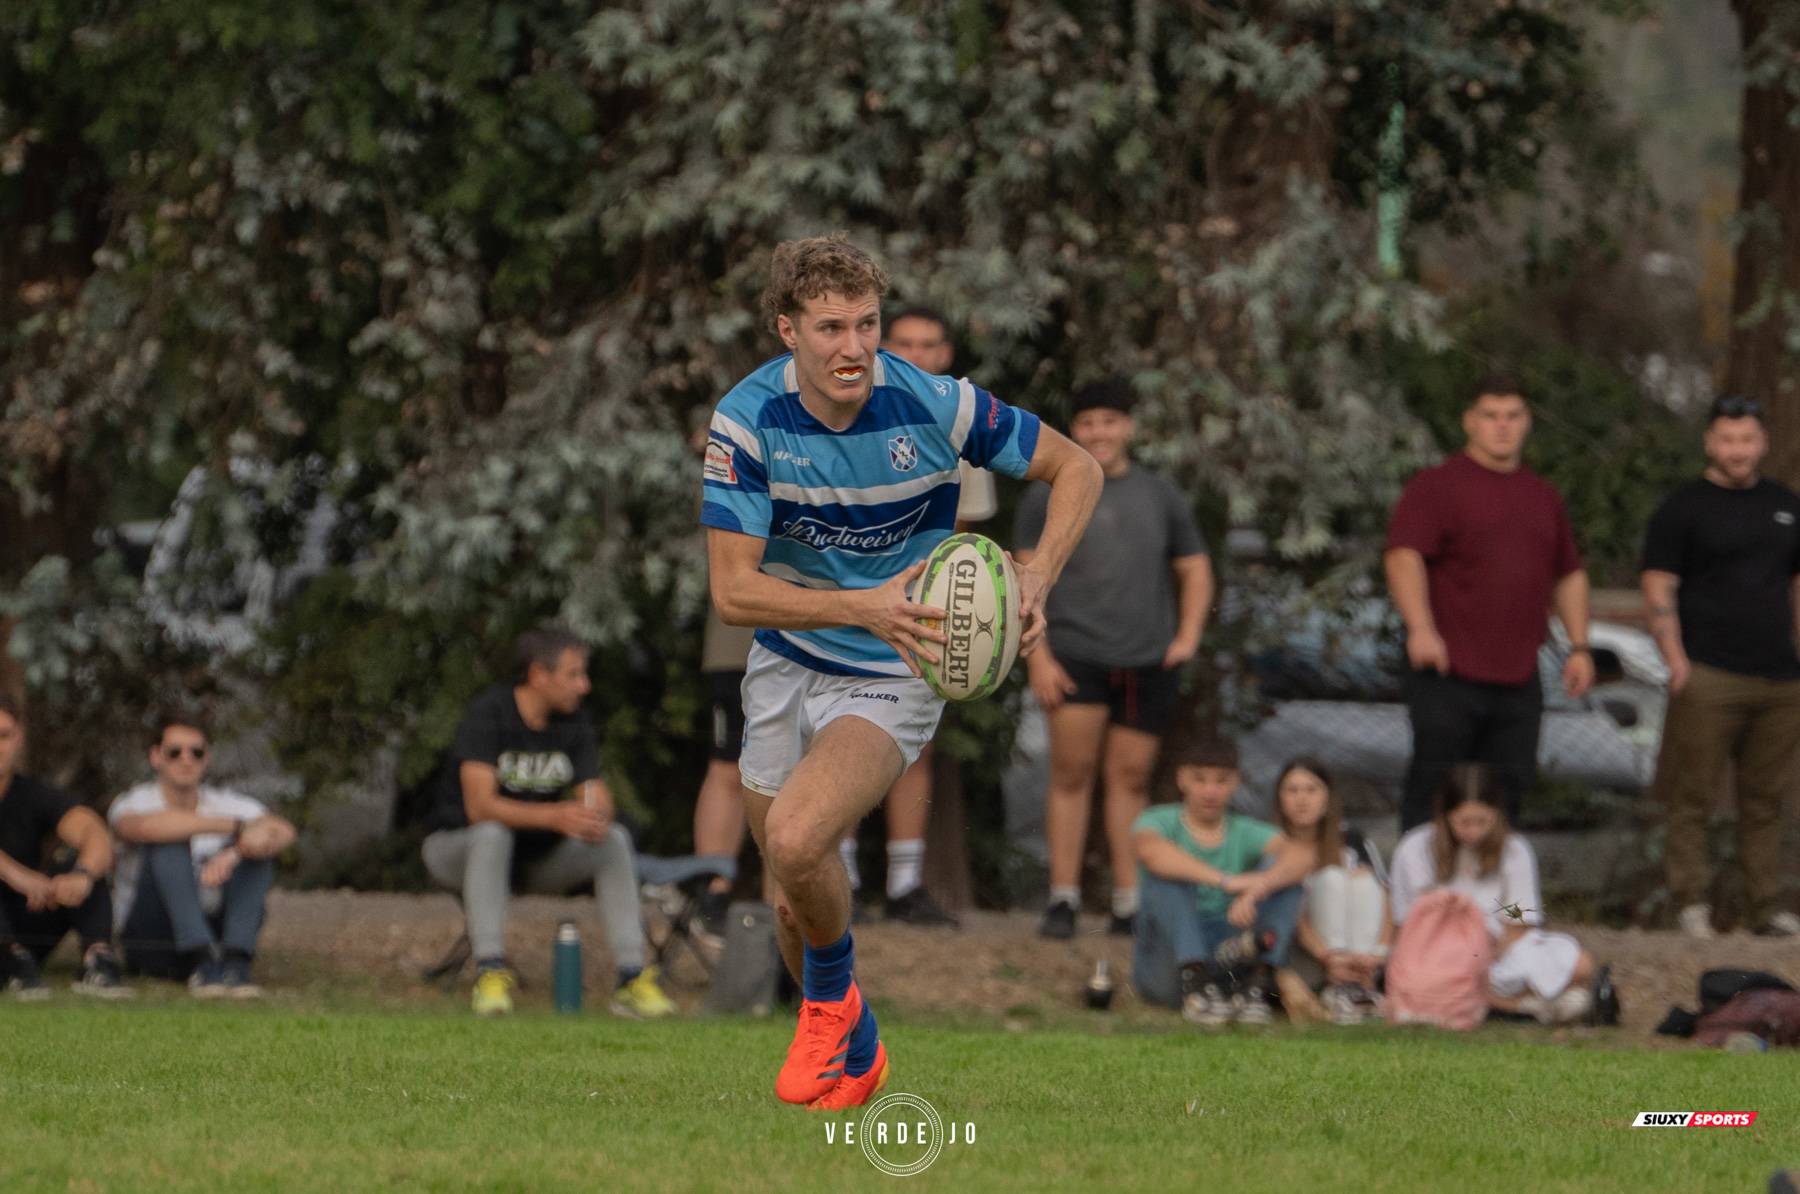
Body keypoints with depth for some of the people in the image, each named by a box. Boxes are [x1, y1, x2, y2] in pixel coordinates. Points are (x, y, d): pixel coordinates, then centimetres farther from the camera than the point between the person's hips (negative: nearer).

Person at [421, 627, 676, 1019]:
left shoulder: (574, 723, -1)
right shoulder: (489, 713, -20)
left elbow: (596, 798, -7)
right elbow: (480, 806, -30)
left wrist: (597, 818, -33)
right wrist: (555, 817, -43)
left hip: (535, 855, 5)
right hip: (456, 847, -5)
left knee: (615, 839, -17)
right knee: (493, 833, -38)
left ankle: (632, 978, -22)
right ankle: (490, 972, -41)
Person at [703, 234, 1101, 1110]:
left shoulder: (933, 406, -19)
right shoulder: (748, 419, -16)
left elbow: (1076, 466, -5)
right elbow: (733, 590, -19)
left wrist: (1037, 578, -22)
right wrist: (864, 608, -34)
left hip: (892, 679, -3)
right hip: (785, 667, 3)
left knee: (796, 842, -27)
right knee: (794, 897, 12)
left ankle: (831, 1000, 3)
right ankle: (852, 1059, 38)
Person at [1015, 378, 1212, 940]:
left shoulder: (1160, 495, 16)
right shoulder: (1048, 496, 8)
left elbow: (1195, 571, 21)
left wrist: (1187, 636, 6)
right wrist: (1037, 657, -6)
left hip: (1148, 662, 2)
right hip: (1075, 656, -2)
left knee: (1131, 778, 3)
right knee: (1072, 774, -9)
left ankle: (1129, 902, 6)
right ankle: (1063, 898, -6)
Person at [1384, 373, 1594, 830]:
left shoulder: (1543, 497, 18)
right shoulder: (1436, 486, -3)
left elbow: (1570, 574, 26)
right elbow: (1403, 555, -15)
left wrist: (1579, 647, 17)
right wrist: (1421, 629, -30)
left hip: (1519, 680, 6)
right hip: (1449, 673, -6)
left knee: (1507, 791, 6)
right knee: (1432, 792, -4)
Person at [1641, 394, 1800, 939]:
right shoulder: (1684, 507, 2)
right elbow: (1658, 587, -3)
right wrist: (1676, 659, -13)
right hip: (1709, 678, -4)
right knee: (1692, 795, -6)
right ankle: (1692, 905, -2)